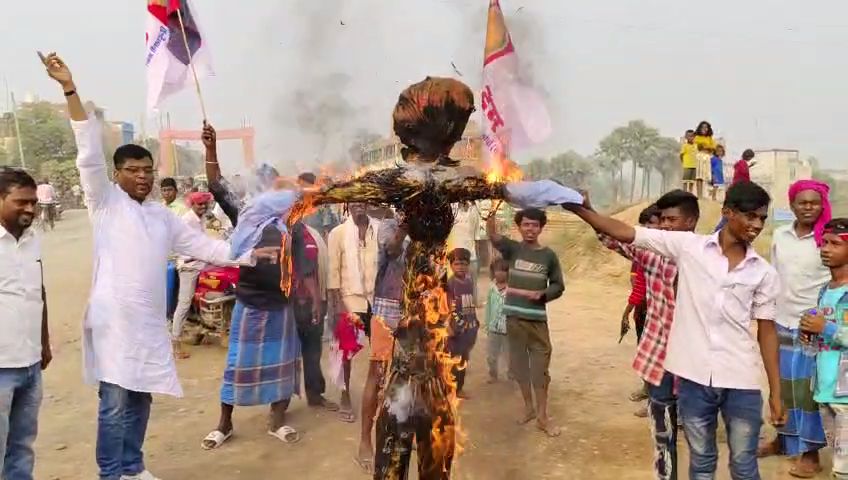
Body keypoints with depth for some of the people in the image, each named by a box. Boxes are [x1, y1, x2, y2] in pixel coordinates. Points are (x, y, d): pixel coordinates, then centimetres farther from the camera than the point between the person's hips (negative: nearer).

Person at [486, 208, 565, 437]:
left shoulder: (548, 255, 1)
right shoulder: (513, 248, 0)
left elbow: (558, 286, 6)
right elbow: (493, 235, -20)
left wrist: (542, 294, -14)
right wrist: (492, 210, -38)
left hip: (537, 318, -1)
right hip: (514, 316, 1)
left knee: (540, 366, 3)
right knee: (519, 363, 12)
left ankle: (542, 416, 14)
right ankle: (529, 407, 30)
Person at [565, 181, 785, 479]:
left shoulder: (765, 273, 2)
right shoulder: (688, 246, -3)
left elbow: (767, 331, 6)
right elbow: (628, 234, -6)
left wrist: (776, 393, 6)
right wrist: (578, 209, -13)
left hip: (741, 382, 1)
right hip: (694, 377, -1)